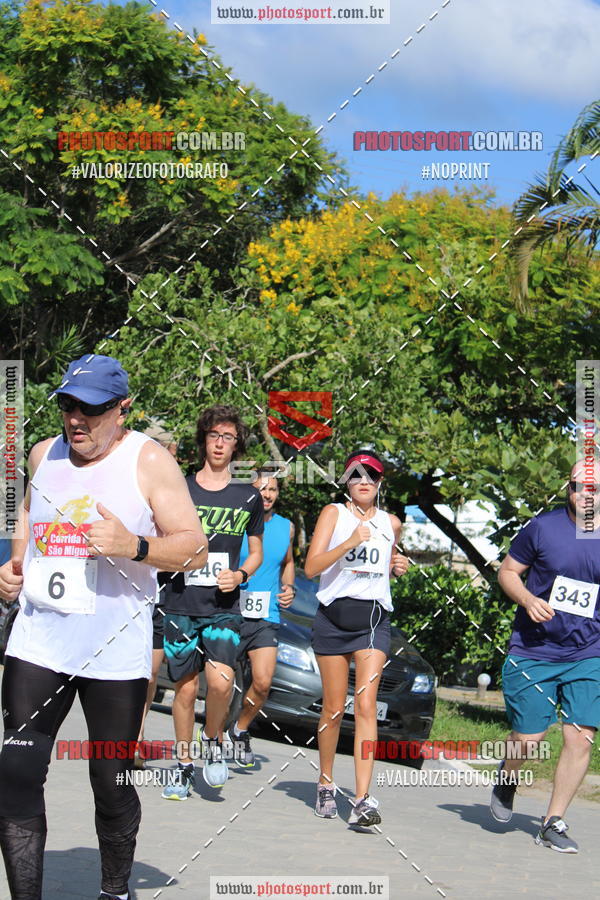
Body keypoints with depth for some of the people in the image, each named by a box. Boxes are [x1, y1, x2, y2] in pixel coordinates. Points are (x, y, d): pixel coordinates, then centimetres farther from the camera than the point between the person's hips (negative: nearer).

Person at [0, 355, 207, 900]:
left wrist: (134, 546, -24)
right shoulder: (44, 455, 9)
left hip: (116, 649, -3)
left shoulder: (149, 461, -5)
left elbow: (195, 548, -7)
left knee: (112, 784, 6)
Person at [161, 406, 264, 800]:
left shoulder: (248, 497, 7)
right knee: (185, 688, 3)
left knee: (221, 681, -19)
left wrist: (240, 575, -3)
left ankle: (214, 741, 9)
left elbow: (256, 552, 16)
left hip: (224, 607, -1)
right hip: (181, 604, 1)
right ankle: (184, 765, 20)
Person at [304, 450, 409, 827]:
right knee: (334, 708, 5)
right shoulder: (334, 513, 2)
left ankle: (363, 799, -19)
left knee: (366, 703, -13)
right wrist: (349, 543, -21)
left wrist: (398, 566, 8)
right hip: (334, 617, -1)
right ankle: (326, 785, 25)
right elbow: (311, 567, -9)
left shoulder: (391, 523, 12)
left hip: (374, 619, 1)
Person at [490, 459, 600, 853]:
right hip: (533, 653, -1)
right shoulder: (542, 528, -4)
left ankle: (554, 822, 8)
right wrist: (528, 599, -14)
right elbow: (507, 572, 6)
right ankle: (507, 777, 36)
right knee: (529, 739, 0)